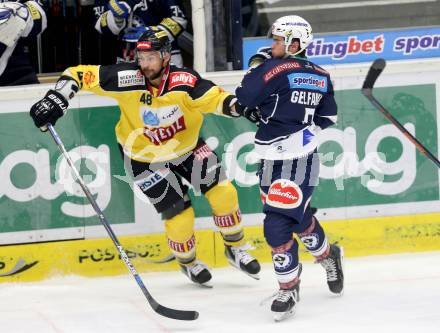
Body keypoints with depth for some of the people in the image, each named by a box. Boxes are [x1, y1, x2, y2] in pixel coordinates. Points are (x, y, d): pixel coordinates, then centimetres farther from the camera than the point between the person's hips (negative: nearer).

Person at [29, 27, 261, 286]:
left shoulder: (185, 82, -26)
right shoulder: (127, 79, -27)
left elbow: (216, 99, -32)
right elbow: (79, 75, -20)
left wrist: (237, 104, -52)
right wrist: (56, 99, -29)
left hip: (188, 145, 2)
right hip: (146, 158, -2)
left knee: (223, 193, -8)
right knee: (180, 217, -5)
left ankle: (236, 249, 18)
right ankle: (188, 263, 27)